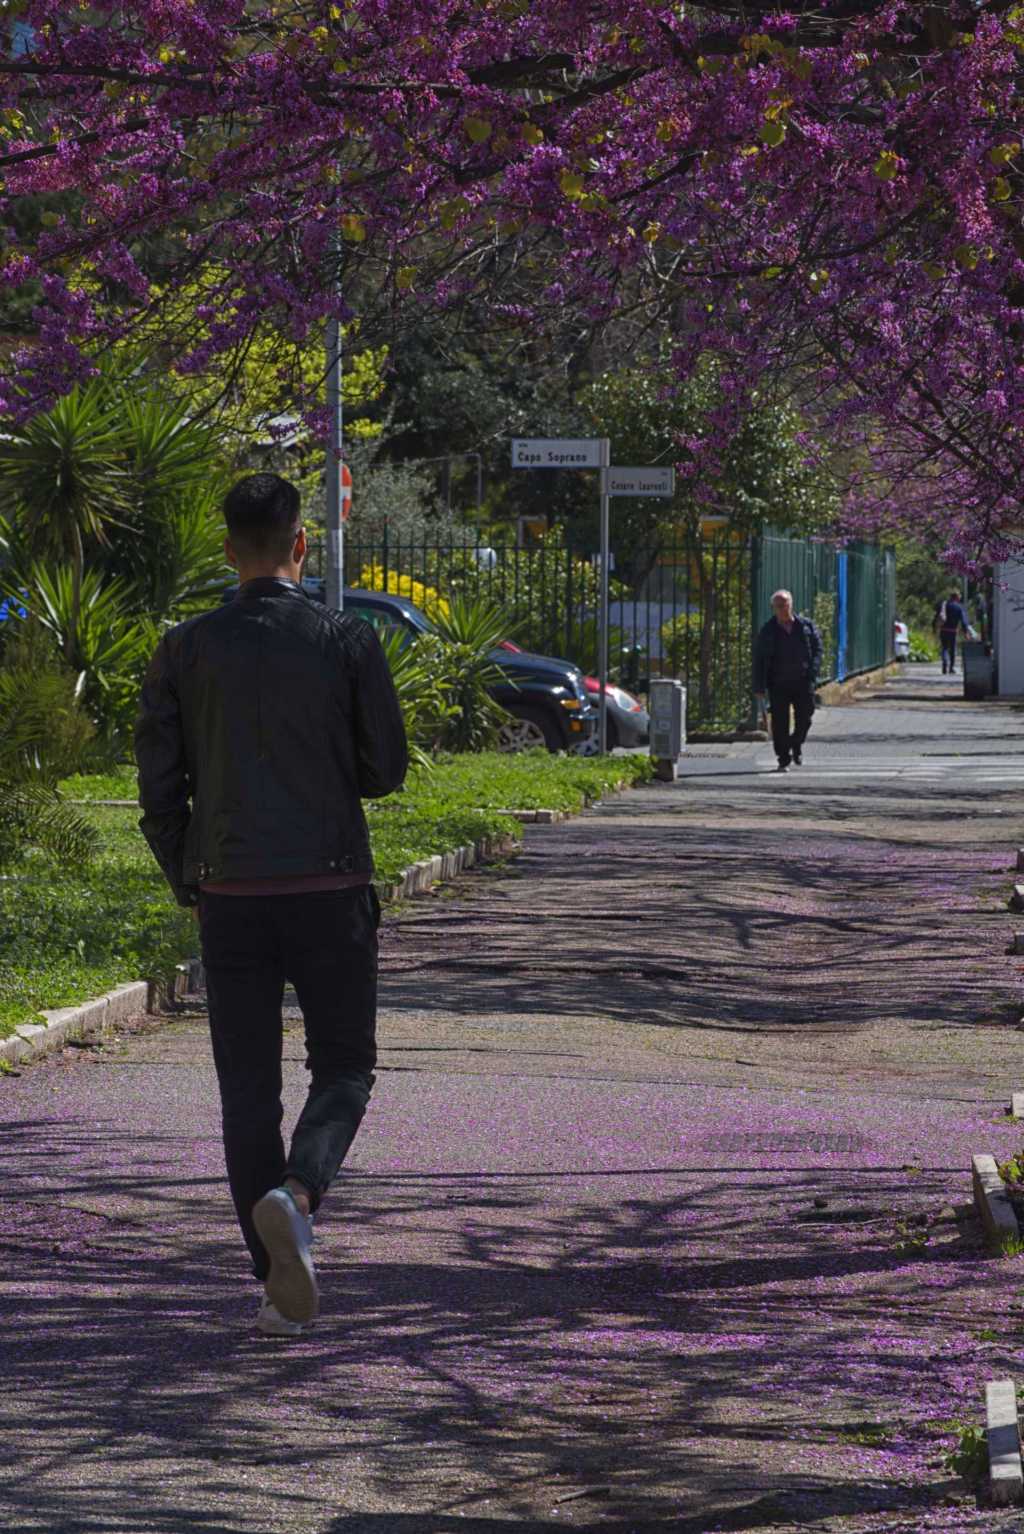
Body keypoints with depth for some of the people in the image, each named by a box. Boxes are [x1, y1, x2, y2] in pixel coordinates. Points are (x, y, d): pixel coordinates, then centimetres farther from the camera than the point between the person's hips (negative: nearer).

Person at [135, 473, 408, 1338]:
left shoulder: (187, 651, 1)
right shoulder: (346, 642, -4)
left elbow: (160, 787, 2)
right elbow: (385, 770, 1)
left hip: (230, 899, 2)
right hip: (330, 889, -2)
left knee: (248, 1089, 8)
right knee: (343, 1070, 11)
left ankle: (281, 1290, 6)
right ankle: (296, 1195, -19)